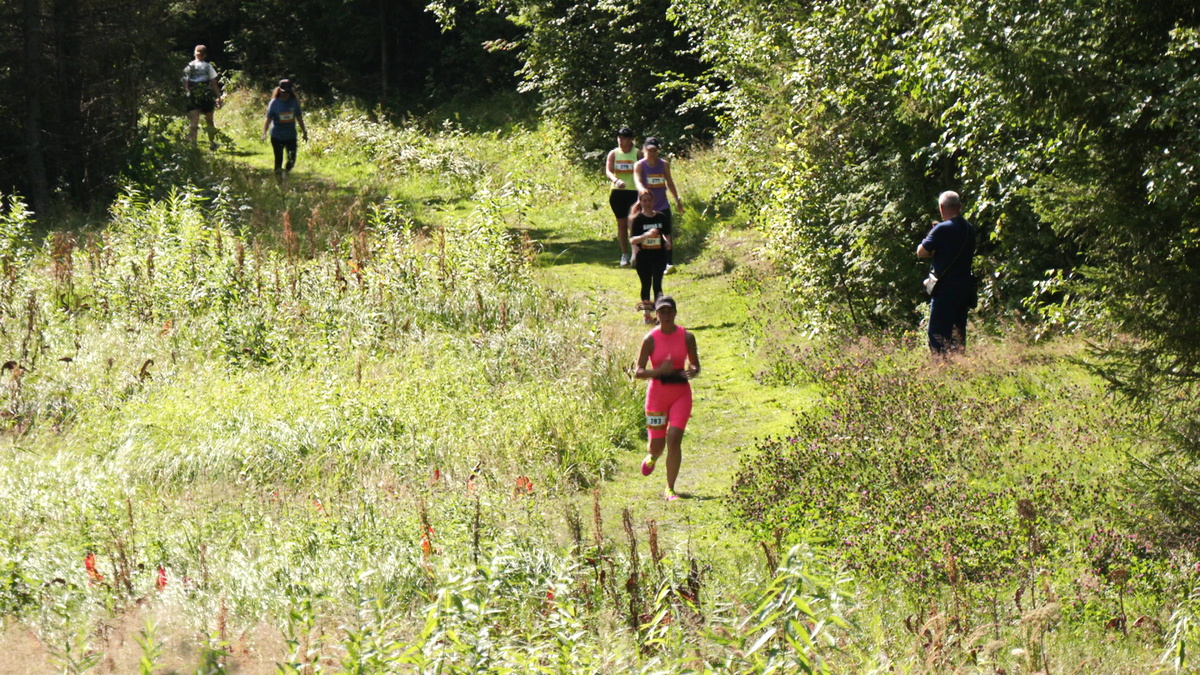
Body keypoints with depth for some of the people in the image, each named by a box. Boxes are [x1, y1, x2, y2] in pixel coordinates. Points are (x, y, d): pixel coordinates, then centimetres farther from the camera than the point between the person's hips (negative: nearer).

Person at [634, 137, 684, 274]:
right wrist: (642, 189, -46)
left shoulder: (664, 164, 5)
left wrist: (677, 200, 20)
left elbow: (669, 183, 16)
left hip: (663, 205, 2)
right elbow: (637, 181, -23)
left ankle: (669, 263, -6)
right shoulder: (639, 165, -6)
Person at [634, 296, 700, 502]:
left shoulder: (687, 337, -1)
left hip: (681, 393, 0)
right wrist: (660, 370, -25)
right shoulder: (650, 339, -6)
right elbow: (638, 372, -8)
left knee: (674, 439, -14)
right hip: (657, 393, 0)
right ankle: (652, 457, 48)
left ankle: (670, 489, -5)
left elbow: (695, 365, 9)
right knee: (657, 444, 6)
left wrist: (692, 372, -16)